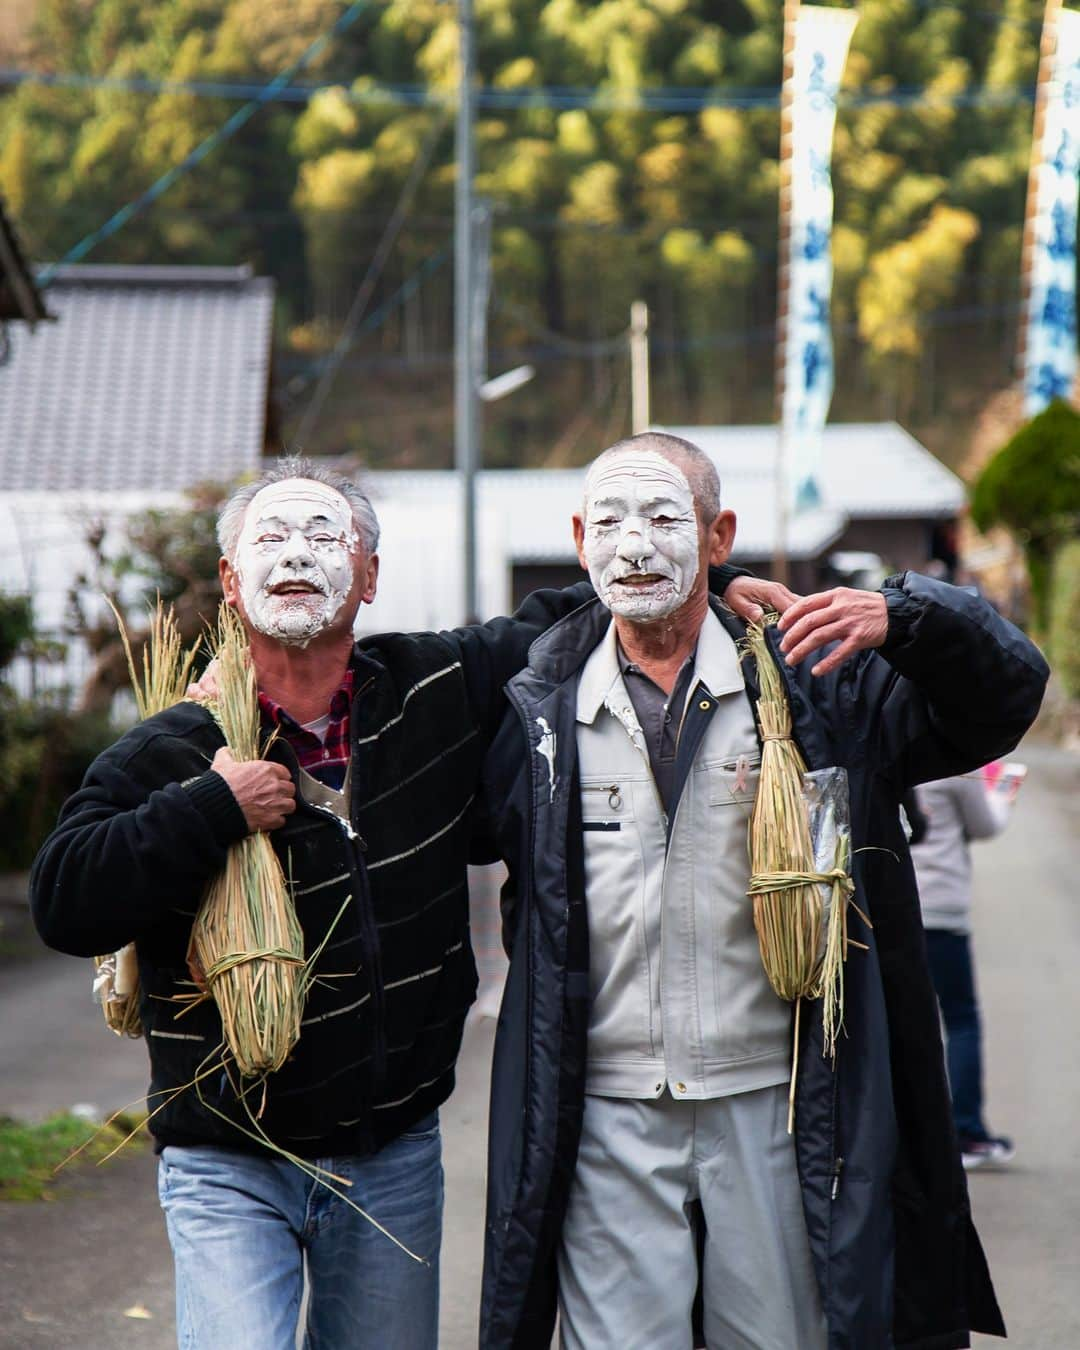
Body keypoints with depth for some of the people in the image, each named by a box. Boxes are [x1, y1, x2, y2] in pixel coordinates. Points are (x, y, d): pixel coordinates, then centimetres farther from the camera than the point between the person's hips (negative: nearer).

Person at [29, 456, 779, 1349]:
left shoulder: (441, 691, 2)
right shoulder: (170, 753, -6)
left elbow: (548, 629, 17)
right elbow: (64, 904, -15)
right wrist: (213, 808, -19)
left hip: (397, 1156, 3)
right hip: (230, 1165, -3)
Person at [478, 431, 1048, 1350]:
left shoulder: (818, 678, 3)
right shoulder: (542, 713, 8)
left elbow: (1004, 698, -2)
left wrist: (905, 618, -18)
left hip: (775, 1108, 0)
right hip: (607, 1113, 1)